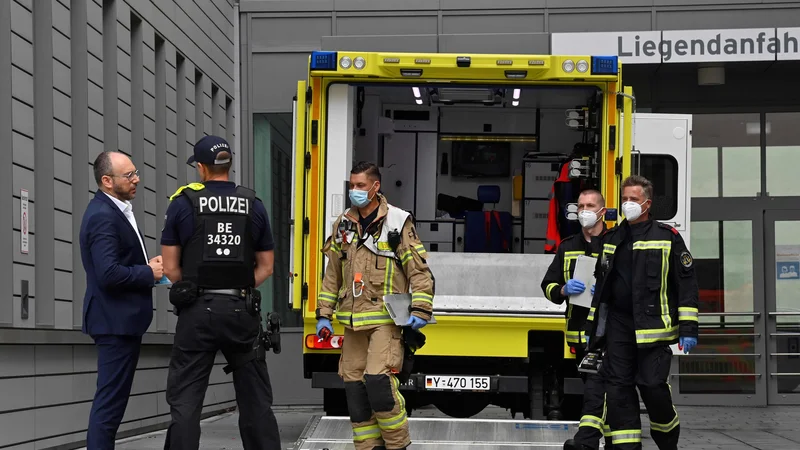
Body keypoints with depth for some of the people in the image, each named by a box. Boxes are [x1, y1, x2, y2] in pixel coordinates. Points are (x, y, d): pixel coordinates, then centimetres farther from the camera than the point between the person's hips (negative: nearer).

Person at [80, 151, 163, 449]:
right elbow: (109, 274, -27)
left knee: (111, 400, 15)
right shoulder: (102, 217, -18)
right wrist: (150, 273, -14)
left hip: (121, 318, 11)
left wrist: (147, 266, 4)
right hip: (116, 320, -11)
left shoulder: (113, 210, 13)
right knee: (110, 402, -7)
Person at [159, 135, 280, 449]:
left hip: (197, 312, -2)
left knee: (185, 400, 3)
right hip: (242, 311, 2)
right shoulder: (254, 205, 7)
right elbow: (266, 267, 10)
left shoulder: (183, 203, 0)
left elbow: (170, 267, 0)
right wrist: (237, 290, 10)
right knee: (255, 400, 10)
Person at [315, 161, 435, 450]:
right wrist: (324, 315, 14)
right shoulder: (343, 225, 12)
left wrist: (420, 310, -14)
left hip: (386, 319, -6)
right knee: (354, 386, 4)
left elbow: (419, 270, -4)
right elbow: (332, 274, 18)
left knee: (378, 380, -18)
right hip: (353, 322, 6)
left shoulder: (397, 222, -4)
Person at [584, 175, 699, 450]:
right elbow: (600, 285, 22)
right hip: (617, 327, 5)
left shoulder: (668, 238, 1)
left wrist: (688, 329, -8)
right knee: (618, 388, 0)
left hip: (652, 328, -5)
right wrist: (593, 327, 18)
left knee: (653, 386, -6)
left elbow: (687, 283, -2)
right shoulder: (611, 240, 15)